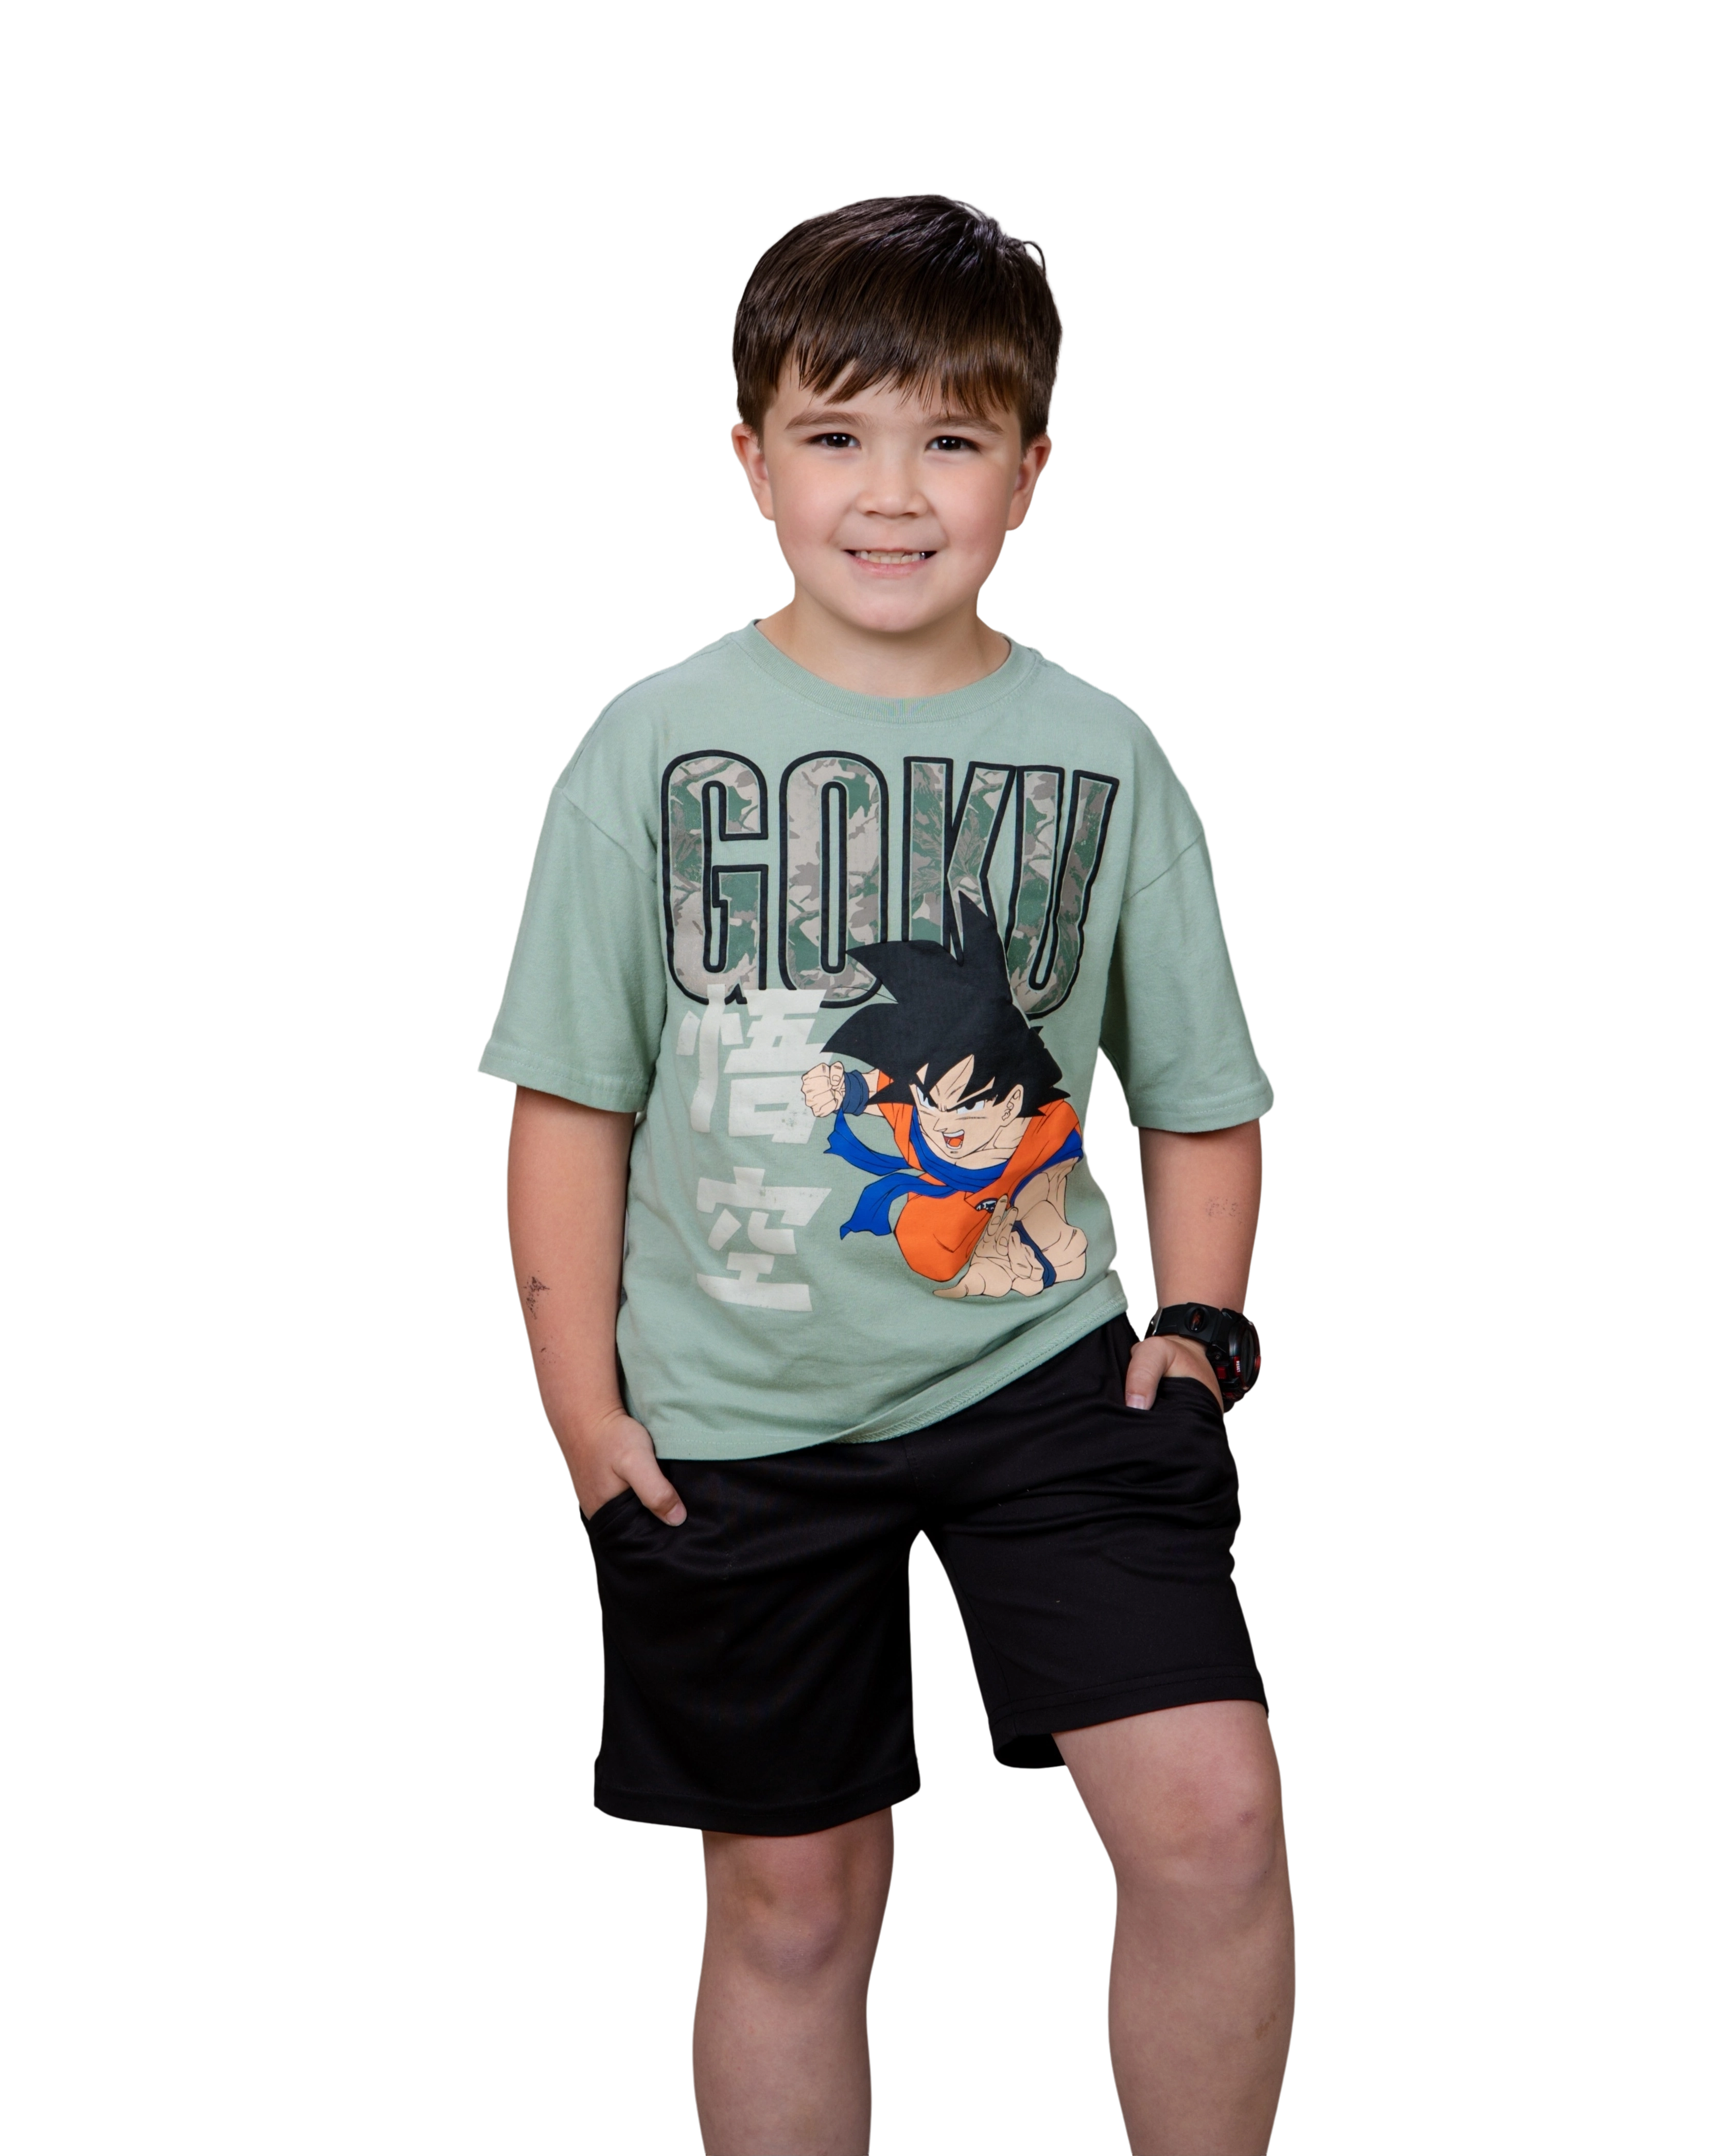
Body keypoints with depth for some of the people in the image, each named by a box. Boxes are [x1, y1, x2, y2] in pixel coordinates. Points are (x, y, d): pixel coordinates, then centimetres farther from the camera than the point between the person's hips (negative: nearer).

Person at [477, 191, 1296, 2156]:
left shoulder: (1097, 756, 1)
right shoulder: (659, 743, -2)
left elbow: (1198, 1092, 9)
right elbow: (570, 1097, 1)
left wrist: (1199, 1319, -4)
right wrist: (580, 1404, -3)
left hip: (1044, 1368, 0)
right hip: (736, 1417, 0)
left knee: (1211, 1815, -13)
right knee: (793, 1897, 11)